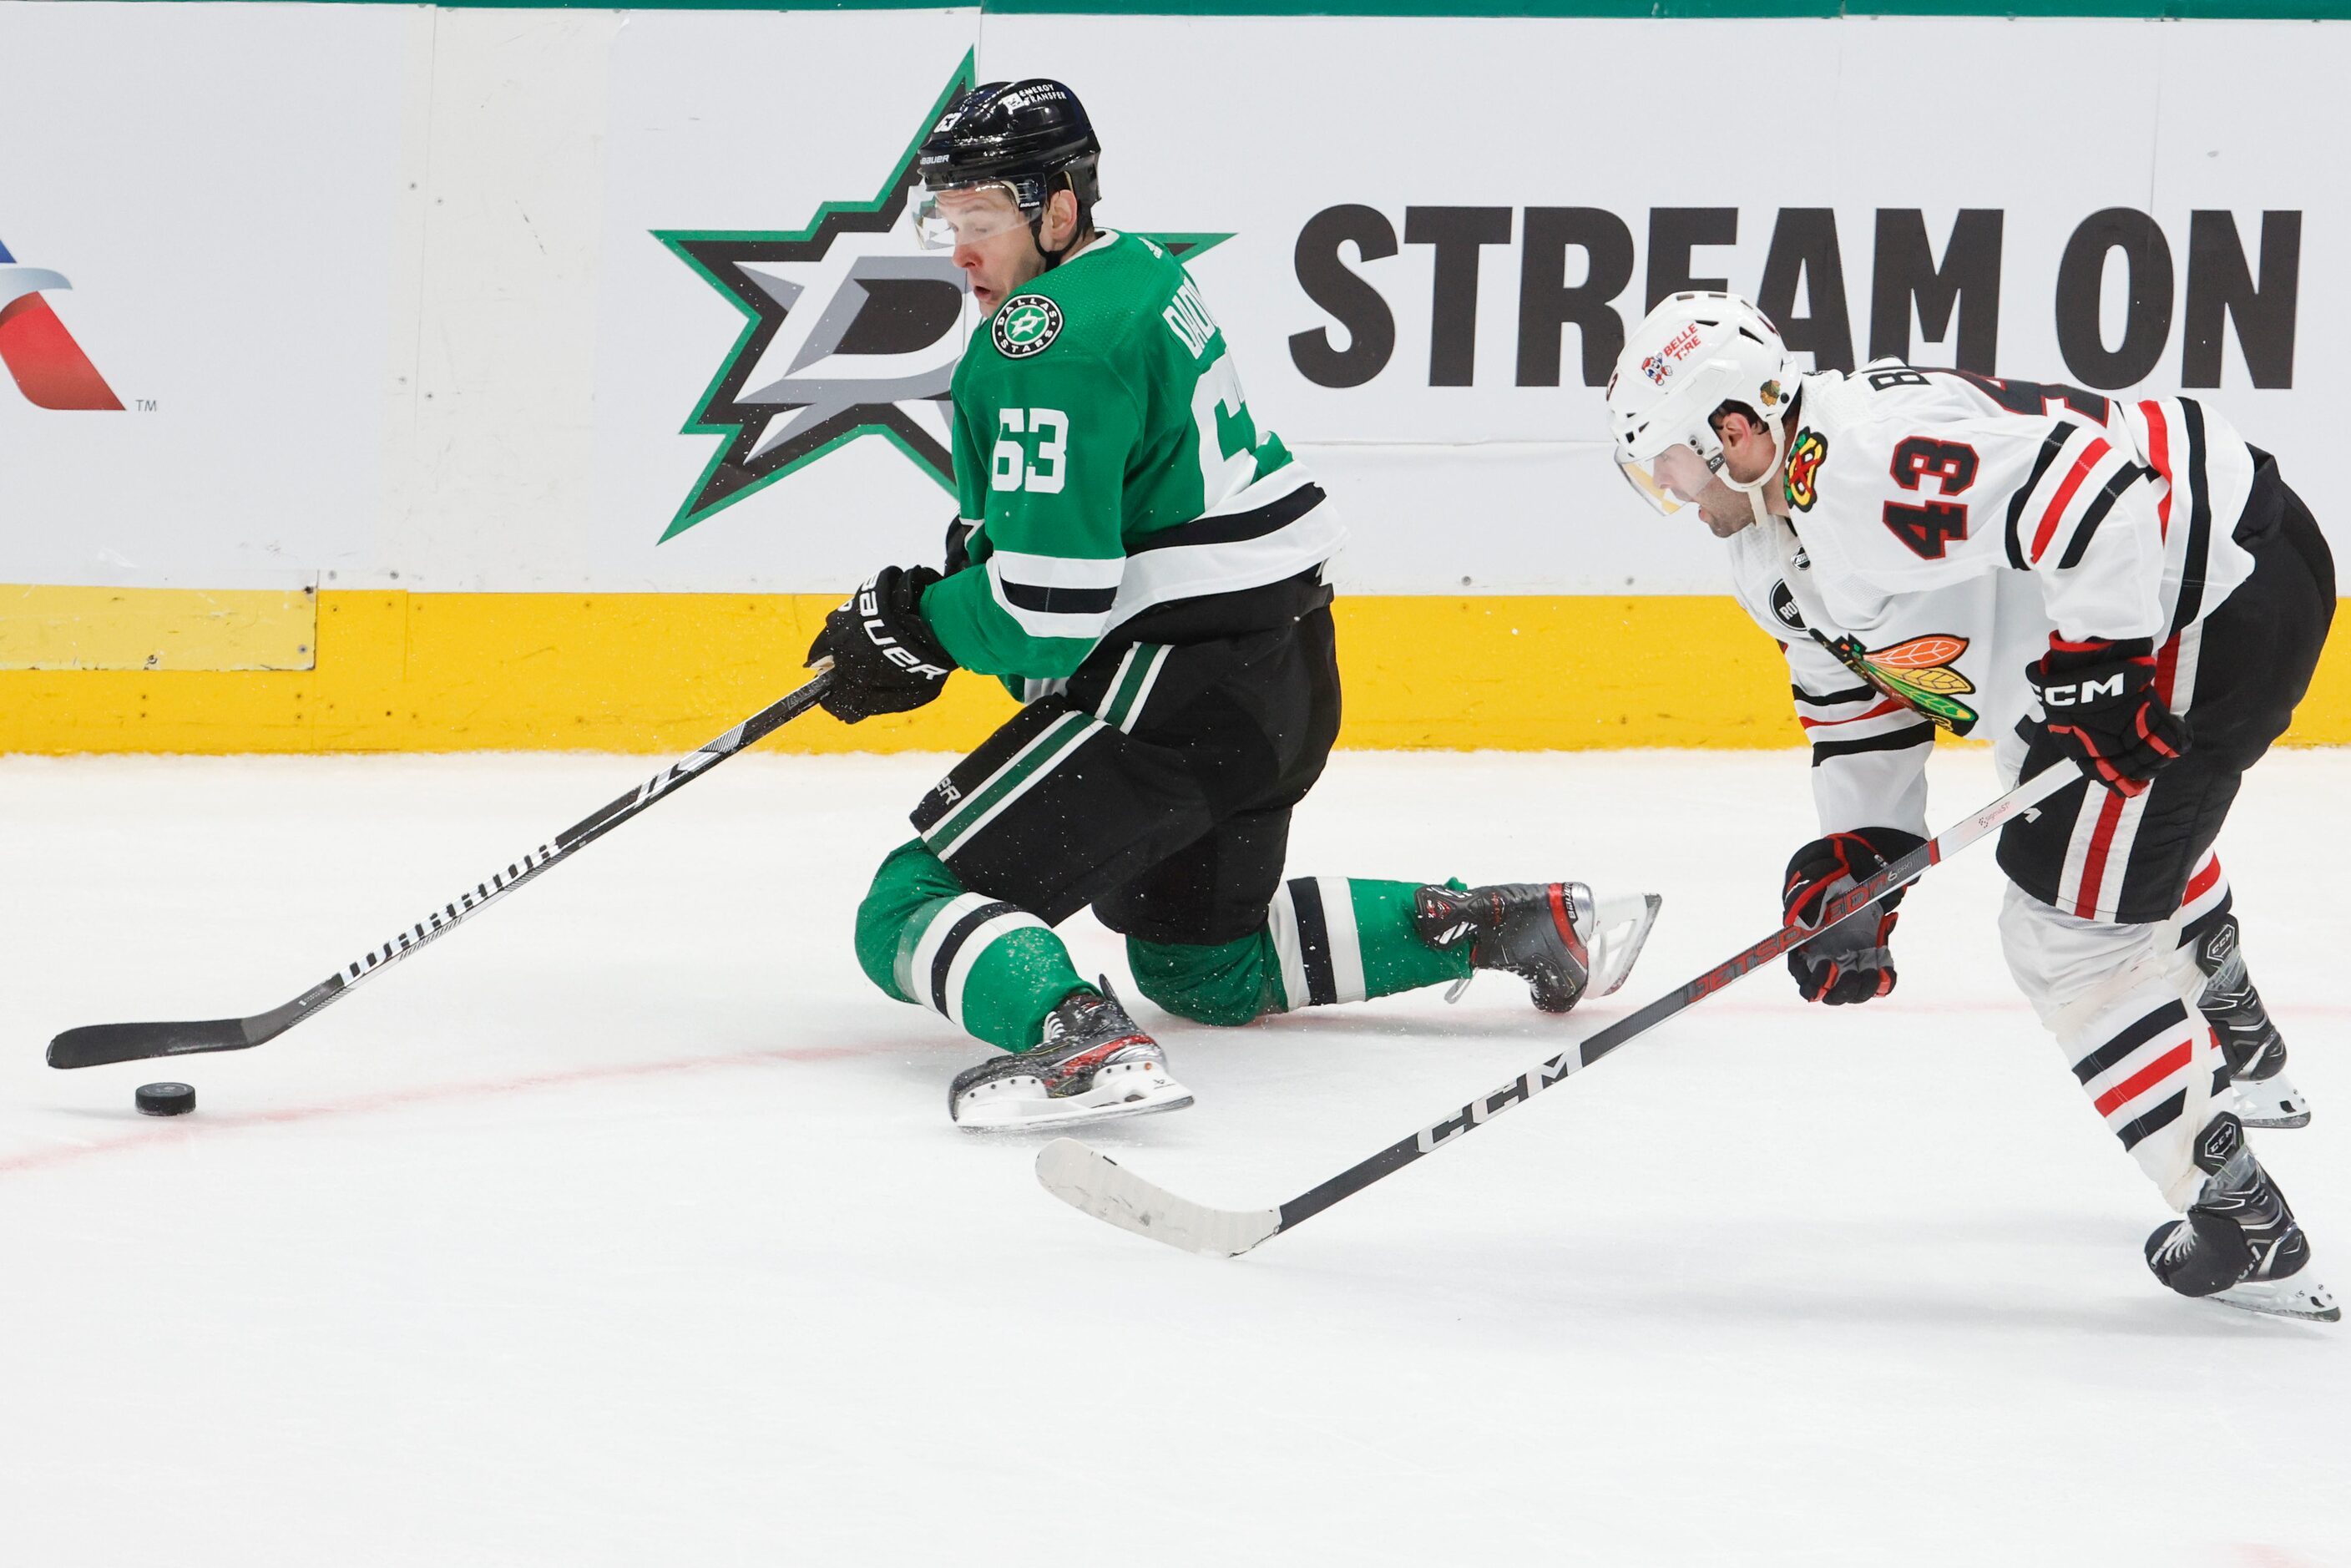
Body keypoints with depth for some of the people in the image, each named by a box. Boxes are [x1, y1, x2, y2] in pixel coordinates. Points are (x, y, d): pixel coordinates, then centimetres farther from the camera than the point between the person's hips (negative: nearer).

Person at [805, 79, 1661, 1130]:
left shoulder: (1050, 343, -18)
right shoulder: (1137, 272, 13)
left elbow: (1048, 614, -22)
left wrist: (909, 624, -7)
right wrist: (937, 595, 11)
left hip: (1178, 689, -10)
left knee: (914, 911, -13)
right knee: (1205, 968, 29)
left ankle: (1077, 1037, -41)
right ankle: (1513, 924, 23)